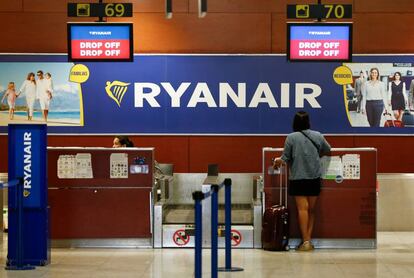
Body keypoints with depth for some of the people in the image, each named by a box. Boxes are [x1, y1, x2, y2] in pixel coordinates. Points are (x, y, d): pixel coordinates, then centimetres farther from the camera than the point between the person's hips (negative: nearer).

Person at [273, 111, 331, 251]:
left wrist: (278, 161, 17)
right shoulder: (317, 136, 2)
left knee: (302, 208, -3)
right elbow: (327, 150, 15)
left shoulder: (291, 137, -7)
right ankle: (309, 240, 11)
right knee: (311, 209, 10)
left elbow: (285, 158, -4)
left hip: (298, 178, -3)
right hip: (315, 177, 3)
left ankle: (305, 241, -7)